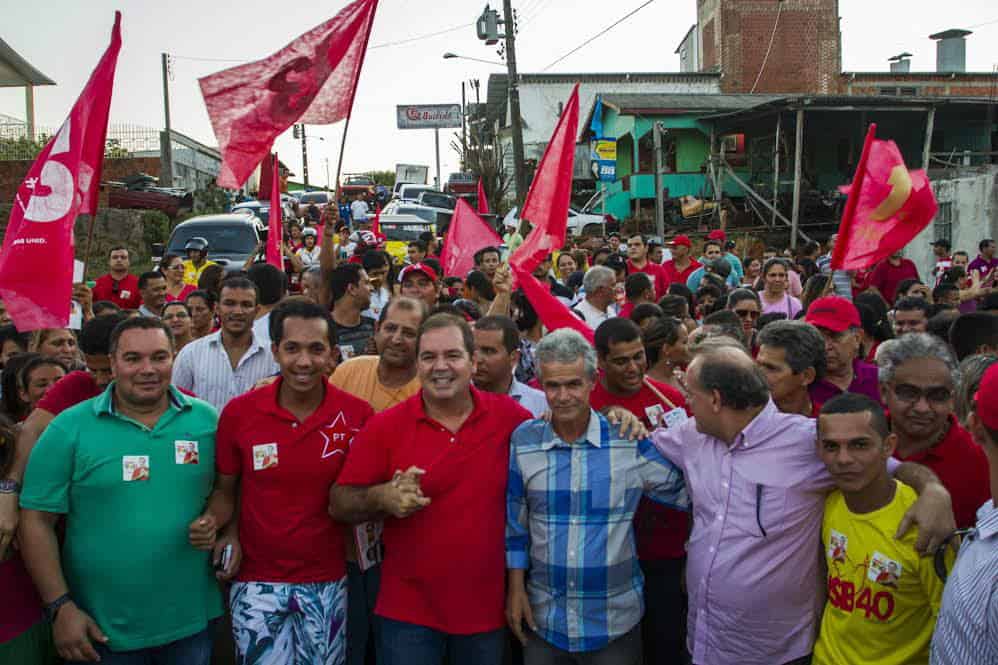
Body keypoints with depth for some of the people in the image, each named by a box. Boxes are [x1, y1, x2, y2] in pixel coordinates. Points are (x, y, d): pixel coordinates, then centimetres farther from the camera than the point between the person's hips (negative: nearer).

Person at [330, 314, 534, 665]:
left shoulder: (509, 416, -5)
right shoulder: (384, 427, -8)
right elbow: (339, 504, -5)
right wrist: (383, 497, -23)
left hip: (486, 607, 2)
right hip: (408, 610, -1)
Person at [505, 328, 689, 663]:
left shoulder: (630, 440, -8)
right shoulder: (523, 440, -4)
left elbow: (688, 491, -1)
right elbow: (514, 522, 3)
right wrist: (515, 589, 2)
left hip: (614, 620, -1)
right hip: (542, 617, 1)